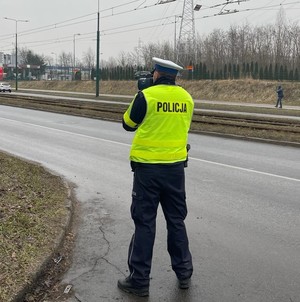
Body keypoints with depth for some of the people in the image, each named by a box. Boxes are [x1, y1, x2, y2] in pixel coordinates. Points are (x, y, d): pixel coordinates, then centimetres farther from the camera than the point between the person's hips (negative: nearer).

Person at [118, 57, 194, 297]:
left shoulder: (146, 96, -10)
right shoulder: (186, 97, 4)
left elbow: (128, 124, 4)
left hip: (148, 166, -4)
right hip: (175, 166, 4)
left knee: (145, 222, 3)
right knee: (176, 220, 15)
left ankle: (139, 280, 10)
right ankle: (184, 273, 24)